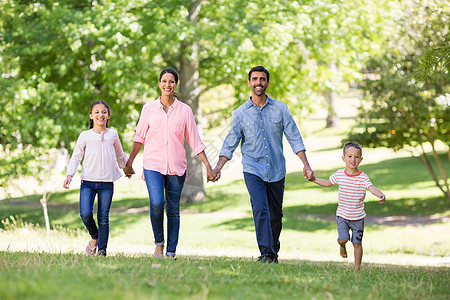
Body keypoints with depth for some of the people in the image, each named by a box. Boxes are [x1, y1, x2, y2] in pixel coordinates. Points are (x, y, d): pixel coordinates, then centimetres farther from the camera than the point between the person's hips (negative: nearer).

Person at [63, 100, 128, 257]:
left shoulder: (113, 134, 10)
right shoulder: (85, 135, 4)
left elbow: (120, 156, 26)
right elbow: (76, 157, 6)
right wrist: (69, 175, -6)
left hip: (107, 183, 1)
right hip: (88, 182, -1)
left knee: (103, 217, 0)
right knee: (85, 214, -14)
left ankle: (102, 250, 6)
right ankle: (94, 237, 14)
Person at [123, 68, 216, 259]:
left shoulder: (185, 111, 4)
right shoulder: (149, 109, 5)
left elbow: (195, 142, 6)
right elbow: (139, 137, 14)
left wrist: (208, 167, 3)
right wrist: (129, 163, 17)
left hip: (176, 167, 1)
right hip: (153, 164, -1)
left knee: (173, 210, 1)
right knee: (157, 203, -21)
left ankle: (171, 252, 10)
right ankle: (159, 243, -1)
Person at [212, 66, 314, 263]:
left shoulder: (280, 109, 4)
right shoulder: (240, 113, 3)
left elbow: (294, 138, 3)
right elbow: (230, 143, 4)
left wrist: (306, 165, -6)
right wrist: (218, 167, -8)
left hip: (276, 171, 2)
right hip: (253, 170, -2)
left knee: (275, 215, 9)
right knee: (260, 209, -19)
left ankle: (274, 250, 30)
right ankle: (266, 254, -20)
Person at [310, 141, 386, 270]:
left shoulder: (363, 177, -11)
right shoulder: (339, 174, -2)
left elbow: (372, 188, -27)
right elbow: (328, 183, 17)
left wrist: (381, 195, -47)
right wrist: (314, 180, 7)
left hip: (358, 217, -1)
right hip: (342, 215, 1)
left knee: (357, 243, 4)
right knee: (342, 239, -13)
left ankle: (357, 268, 17)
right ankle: (342, 246, 24)